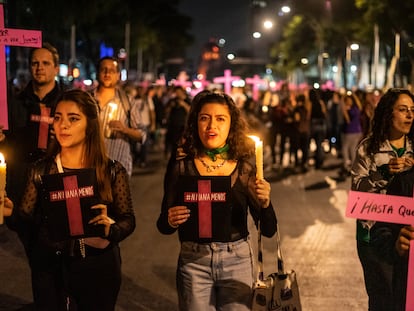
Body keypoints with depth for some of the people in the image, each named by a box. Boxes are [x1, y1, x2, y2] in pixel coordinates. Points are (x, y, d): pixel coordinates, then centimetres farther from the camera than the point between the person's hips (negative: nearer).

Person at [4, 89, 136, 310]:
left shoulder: (112, 171, -6)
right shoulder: (40, 170, -2)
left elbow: (127, 219, -3)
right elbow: (27, 217, -3)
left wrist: (110, 228, -24)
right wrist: (12, 211, -24)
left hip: (98, 268, -1)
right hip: (49, 267, 1)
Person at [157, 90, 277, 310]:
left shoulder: (245, 168, -3)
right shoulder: (181, 165, -4)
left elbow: (268, 230, -3)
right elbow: (163, 226, 0)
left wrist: (265, 203, -22)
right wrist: (170, 221, -23)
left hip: (237, 260, 1)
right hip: (193, 261, 0)